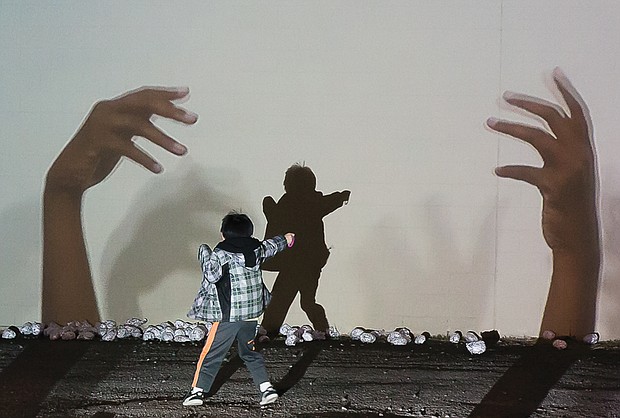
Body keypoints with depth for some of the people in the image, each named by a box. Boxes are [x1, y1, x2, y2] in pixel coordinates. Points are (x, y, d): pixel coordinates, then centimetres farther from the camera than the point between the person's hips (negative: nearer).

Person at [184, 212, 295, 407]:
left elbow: (212, 275, -21)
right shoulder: (256, 249, 6)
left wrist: (205, 254, -7)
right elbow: (271, 246, 25)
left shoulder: (220, 254, -12)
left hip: (228, 315, -6)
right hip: (251, 313, 6)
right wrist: (285, 239, 45)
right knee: (250, 353, 19)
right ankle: (266, 387, 11)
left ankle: (197, 391, 4)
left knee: (211, 354, 2)